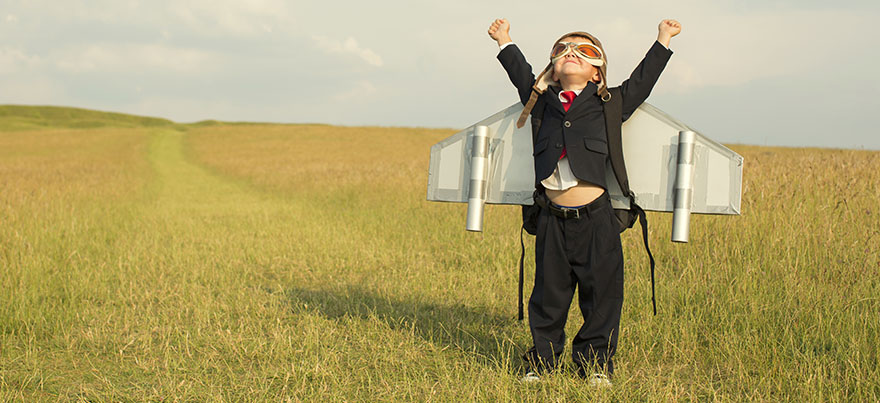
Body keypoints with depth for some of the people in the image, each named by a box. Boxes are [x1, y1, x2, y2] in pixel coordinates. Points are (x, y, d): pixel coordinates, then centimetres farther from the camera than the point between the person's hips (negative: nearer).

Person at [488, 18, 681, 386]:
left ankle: (595, 363, 16)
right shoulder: (543, 102, 12)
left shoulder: (607, 106, 9)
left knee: (601, 293, 3)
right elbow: (522, 76, 27)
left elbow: (641, 81, 15)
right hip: (553, 220, 1)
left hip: (595, 217, -1)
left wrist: (663, 40, 18)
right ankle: (542, 361, 19)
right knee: (549, 295, 7)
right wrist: (505, 43, 36)